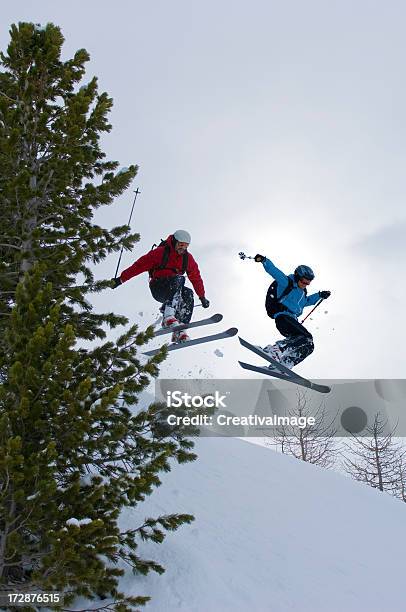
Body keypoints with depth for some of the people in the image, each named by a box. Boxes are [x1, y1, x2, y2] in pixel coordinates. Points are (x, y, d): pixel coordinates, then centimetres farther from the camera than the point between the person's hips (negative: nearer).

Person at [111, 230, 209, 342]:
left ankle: (179, 332, -29)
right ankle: (168, 316, -45)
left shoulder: (188, 258, 7)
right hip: (157, 289, -5)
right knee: (179, 279, -31)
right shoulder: (161, 252, -7)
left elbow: (196, 278, 17)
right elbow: (140, 265, -8)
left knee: (188, 293, -26)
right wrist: (121, 279, -12)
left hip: (174, 291, 5)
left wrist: (202, 297, 17)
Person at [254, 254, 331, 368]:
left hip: (292, 320, 9)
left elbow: (306, 301, 45)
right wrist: (264, 260, -24)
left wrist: (319, 295, 37)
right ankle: (274, 350, -39)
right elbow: (273, 270, -9)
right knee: (306, 337, -28)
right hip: (283, 316, -9)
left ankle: (283, 364, -13)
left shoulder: (302, 292, 24)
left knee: (308, 346, -3)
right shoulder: (286, 283, 0)